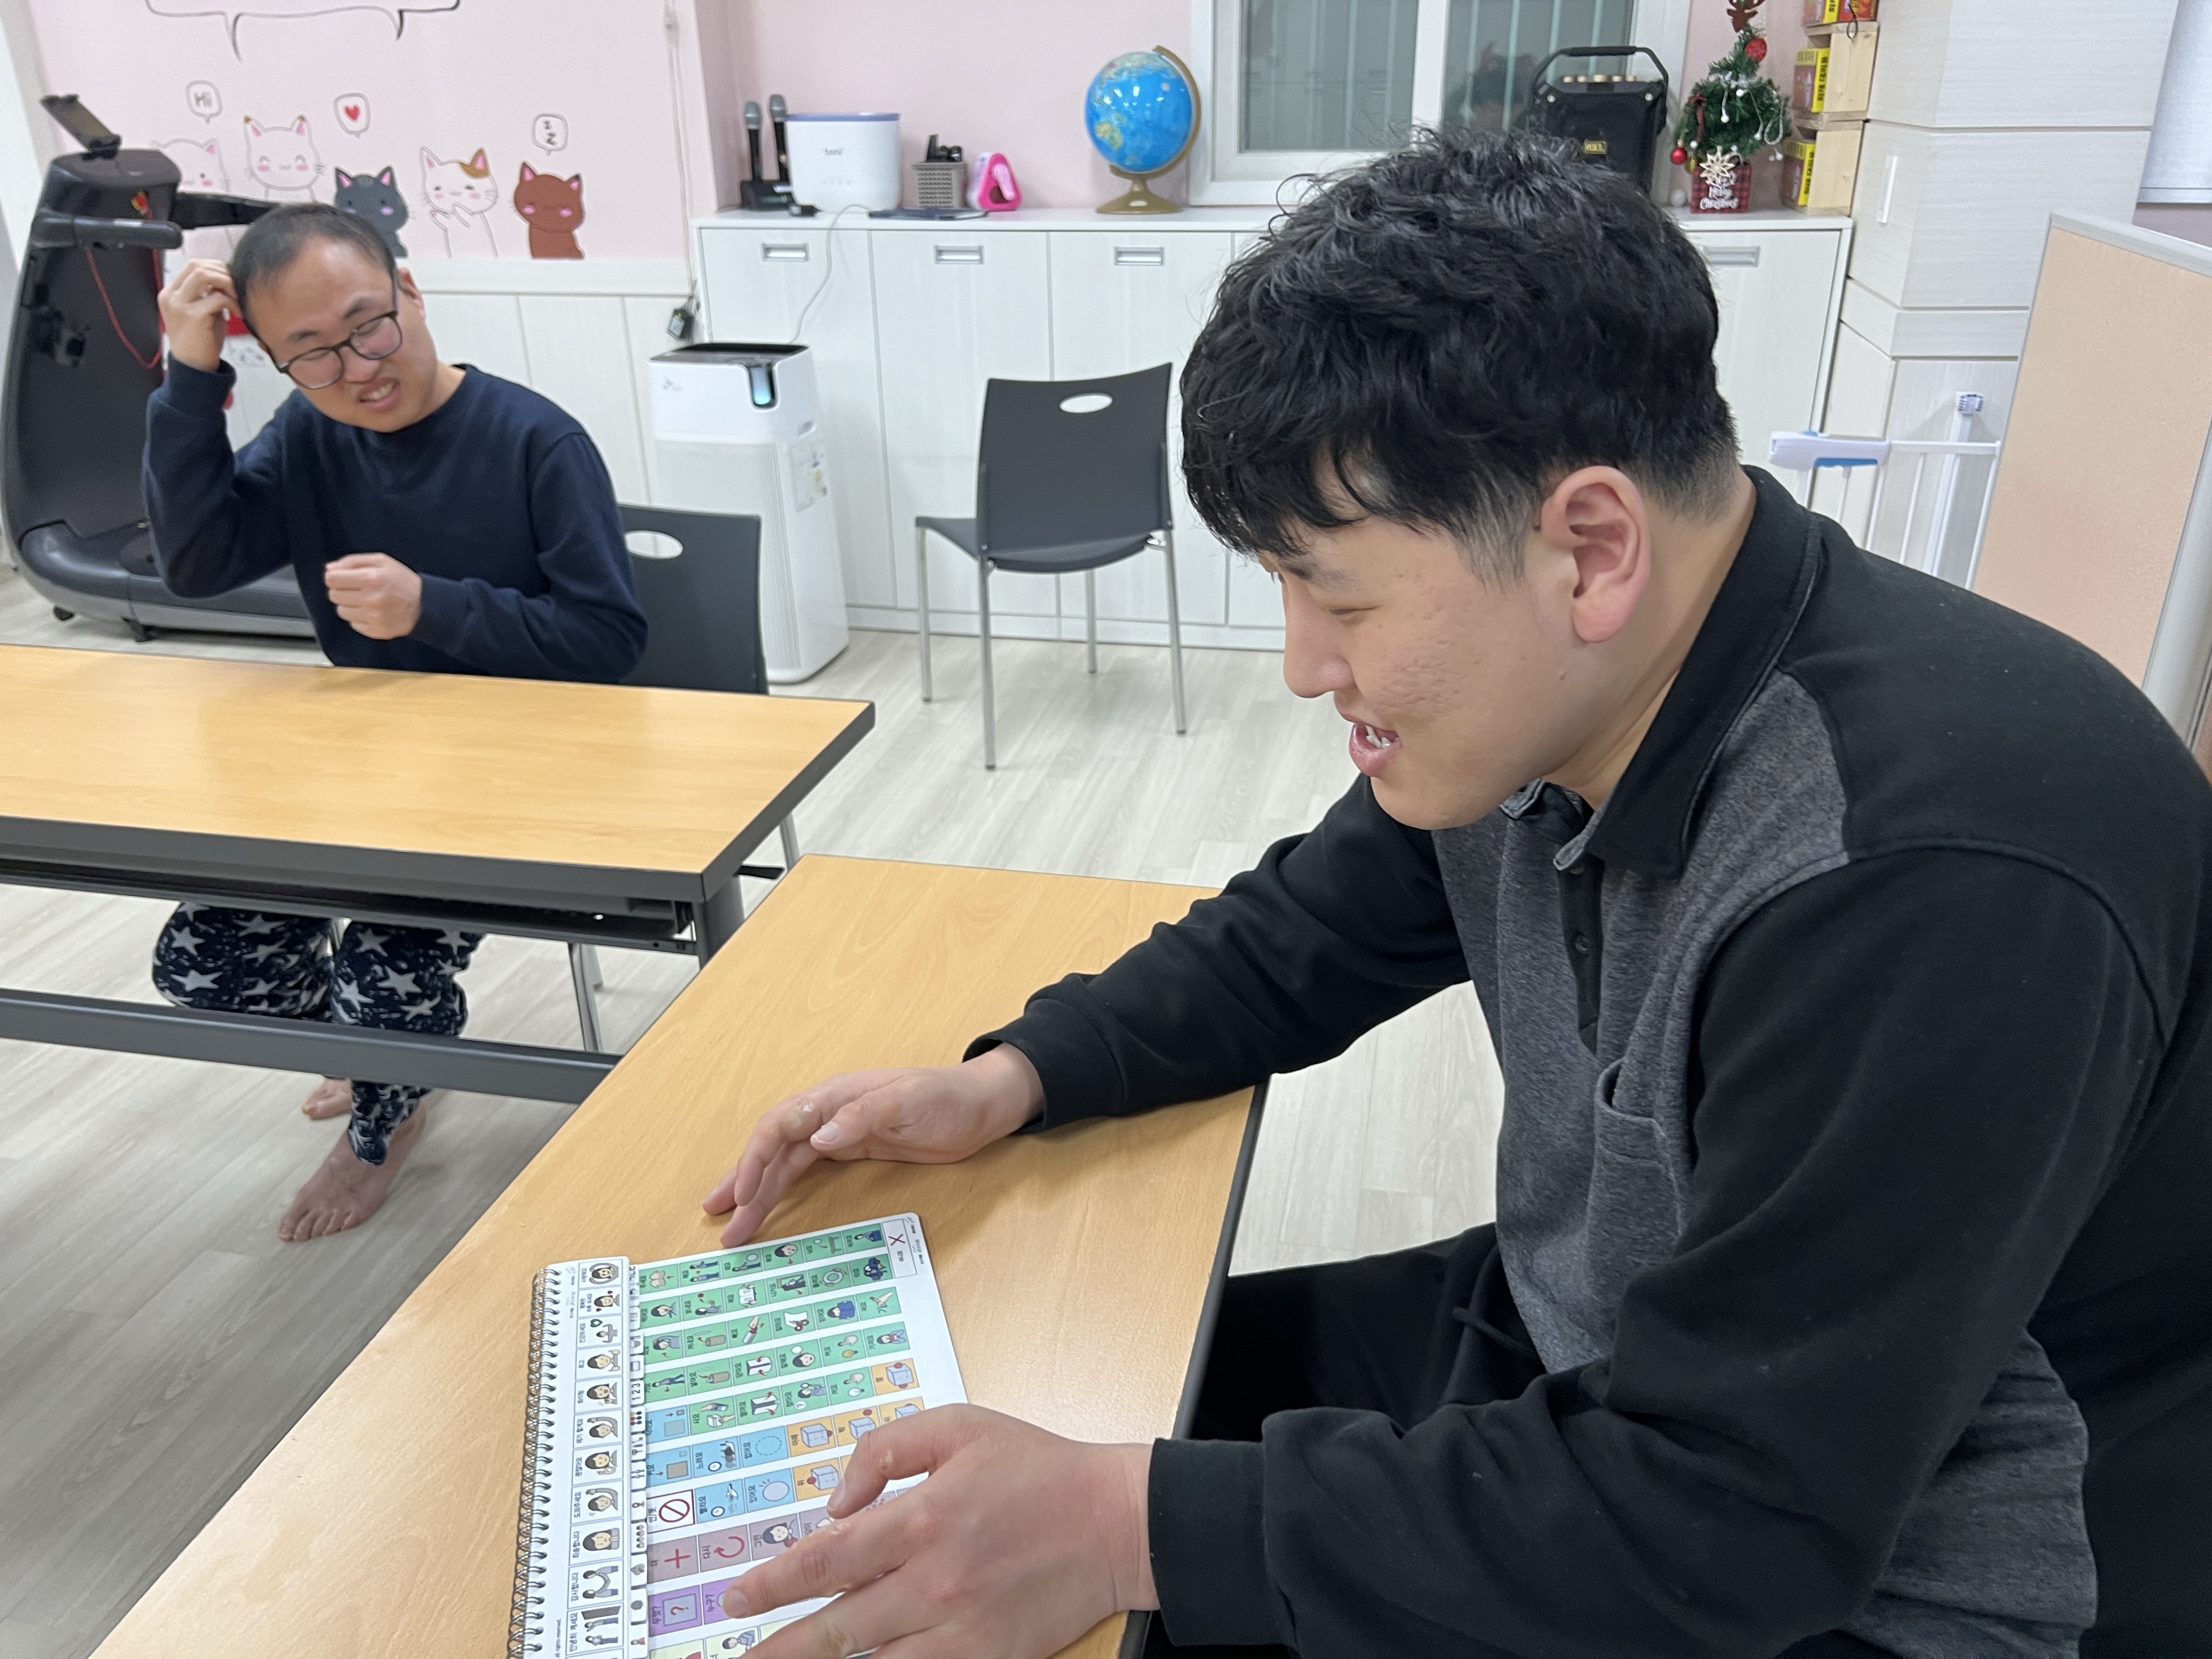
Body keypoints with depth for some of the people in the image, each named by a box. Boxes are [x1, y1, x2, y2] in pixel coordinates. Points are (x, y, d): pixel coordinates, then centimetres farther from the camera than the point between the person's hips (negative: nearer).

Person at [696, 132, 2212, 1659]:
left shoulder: (1942, 892, -34)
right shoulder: (1540, 693, -9)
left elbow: (1726, 1520, -30)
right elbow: (1307, 937, 8)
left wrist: (1131, 1529, -30)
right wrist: (1011, 1079, -5)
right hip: (1579, 1359, 7)